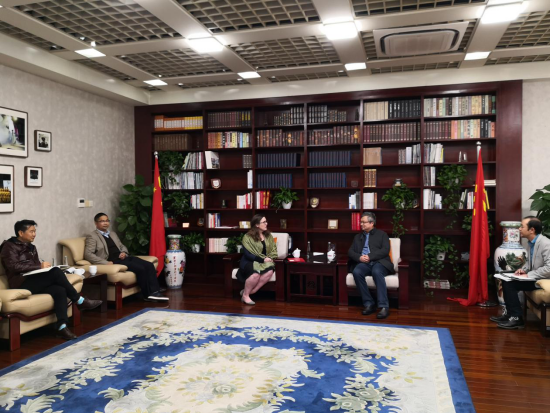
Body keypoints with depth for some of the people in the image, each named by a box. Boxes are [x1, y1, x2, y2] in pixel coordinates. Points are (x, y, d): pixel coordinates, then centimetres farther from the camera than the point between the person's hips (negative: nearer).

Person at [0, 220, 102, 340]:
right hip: (22, 284, -7)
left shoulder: (31, 247, 21)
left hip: (35, 282, 7)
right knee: (56, 272, -29)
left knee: (59, 290, -27)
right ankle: (80, 301, -19)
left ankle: (61, 327, -35)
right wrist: (40, 266, -16)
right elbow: (14, 266, -15)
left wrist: (44, 266, -3)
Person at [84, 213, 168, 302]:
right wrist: (106, 263, -21)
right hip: (113, 261, -7)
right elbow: (88, 254, -10)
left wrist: (124, 253, 3)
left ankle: (154, 292, -18)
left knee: (149, 265, -15)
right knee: (140, 269, -26)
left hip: (123, 258, 7)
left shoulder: (113, 234, 24)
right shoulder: (92, 237, 1)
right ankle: (147, 295, -11)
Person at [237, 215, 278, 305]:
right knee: (256, 273, -39)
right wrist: (263, 259, -18)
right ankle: (245, 295, -13)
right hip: (249, 262, -5)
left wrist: (269, 258, -10)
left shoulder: (268, 235, 12)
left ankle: (251, 291, -20)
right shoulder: (247, 237, -6)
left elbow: (274, 249, 11)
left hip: (265, 262, 5)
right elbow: (248, 255, -13)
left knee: (270, 271, -32)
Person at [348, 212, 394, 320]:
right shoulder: (358, 237, 26)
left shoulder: (382, 234, 15)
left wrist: (370, 256, -14)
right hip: (364, 263, 3)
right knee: (356, 272, -32)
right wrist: (359, 257, -7)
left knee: (376, 272, -39)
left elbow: (385, 250, -1)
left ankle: (384, 306, -37)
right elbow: (350, 252, 16)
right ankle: (369, 304, -25)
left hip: (379, 262, -3)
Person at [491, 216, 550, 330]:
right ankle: (509, 313, 9)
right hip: (534, 277, 9)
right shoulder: (532, 242, 7)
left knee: (510, 284, -16)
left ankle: (516, 318, -9)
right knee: (507, 282, 2)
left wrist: (528, 275, -23)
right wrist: (524, 269, 3)